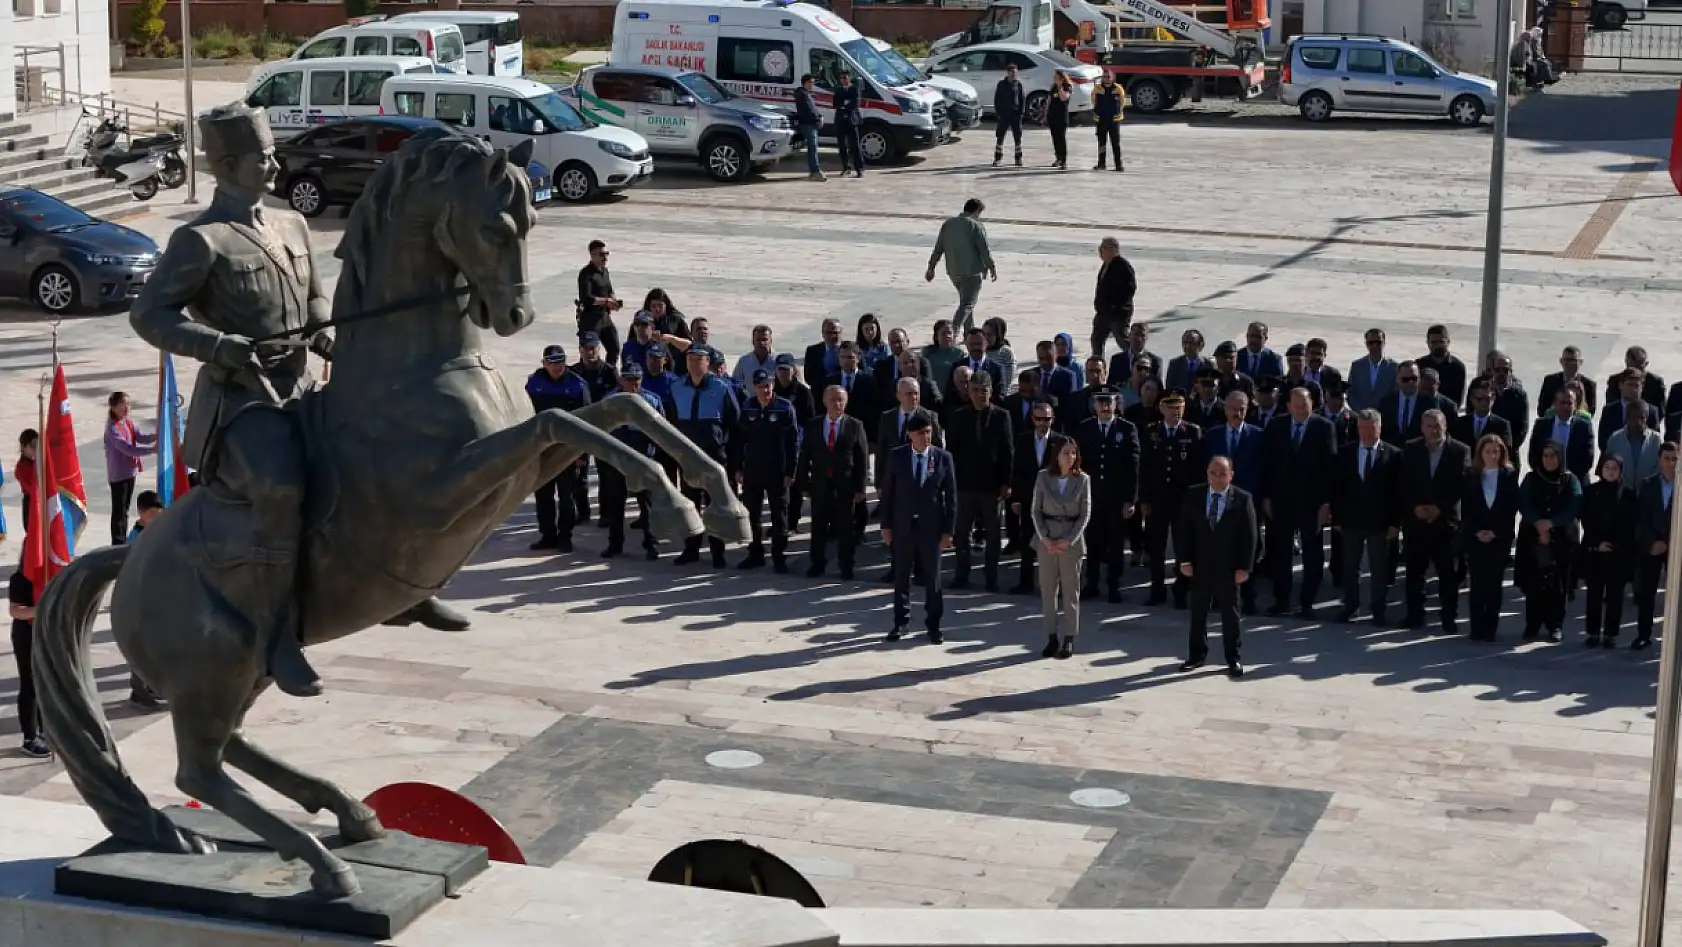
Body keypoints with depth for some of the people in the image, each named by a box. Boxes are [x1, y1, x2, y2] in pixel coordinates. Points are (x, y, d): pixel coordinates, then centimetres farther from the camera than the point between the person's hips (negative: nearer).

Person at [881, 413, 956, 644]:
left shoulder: (943, 458, -4)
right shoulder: (896, 457, -3)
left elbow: (951, 496, -2)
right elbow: (887, 493, 2)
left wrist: (948, 530, -5)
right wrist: (886, 525, -2)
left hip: (931, 527, -1)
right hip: (902, 526, 1)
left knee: (932, 578, 7)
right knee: (901, 577, 9)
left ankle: (933, 625, 17)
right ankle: (901, 622, 21)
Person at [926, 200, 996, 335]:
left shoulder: (948, 224, 9)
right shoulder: (977, 226, -10)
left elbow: (938, 249, 10)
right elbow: (985, 250, -10)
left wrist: (931, 268, 15)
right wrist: (992, 268, 1)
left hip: (953, 271, 7)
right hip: (972, 271, -7)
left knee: (967, 301, 21)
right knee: (967, 304, -6)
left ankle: (969, 333, 25)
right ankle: (953, 330, -22)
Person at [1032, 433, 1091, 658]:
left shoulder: (1082, 480, -3)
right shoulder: (1043, 477, -1)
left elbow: (1085, 514, -3)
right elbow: (1035, 510, 1)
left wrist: (1069, 540, -12)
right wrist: (1045, 538, -10)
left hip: (1071, 540, -1)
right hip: (1047, 540, 1)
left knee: (1070, 592, 4)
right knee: (1047, 590, 5)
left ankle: (1068, 640, 10)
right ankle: (1052, 637, 12)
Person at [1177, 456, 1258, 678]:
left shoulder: (1243, 499, -6)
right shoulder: (1194, 497, 1)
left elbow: (1249, 535, -7)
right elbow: (1182, 530, 2)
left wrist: (1244, 567, -11)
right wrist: (1185, 560, -5)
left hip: (1229, 568, -2)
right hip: (1200, 566, 2)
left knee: (1230, 613, 7)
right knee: (1198, 612, 11)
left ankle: (1232, 658, 15)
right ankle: (1197, 654, 21)